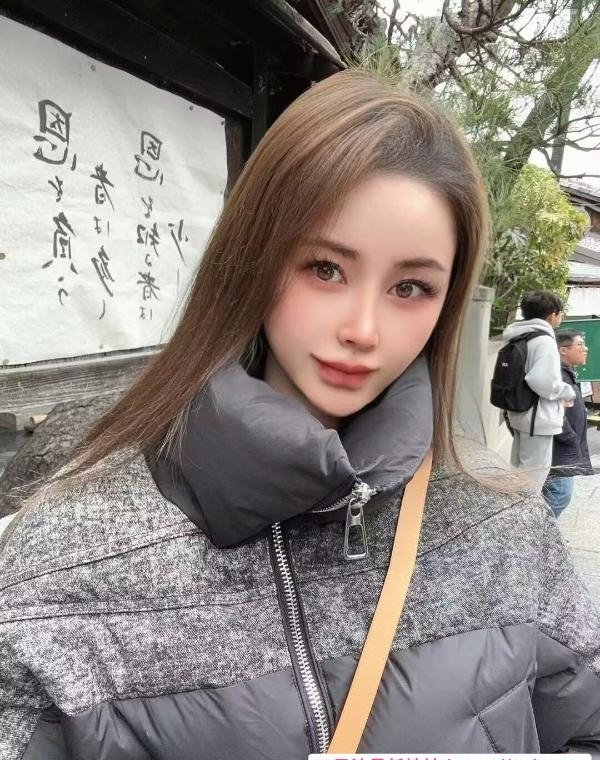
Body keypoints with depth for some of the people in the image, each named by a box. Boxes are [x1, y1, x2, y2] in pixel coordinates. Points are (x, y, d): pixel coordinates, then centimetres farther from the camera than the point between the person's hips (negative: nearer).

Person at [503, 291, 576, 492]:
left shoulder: (520, 339, 10)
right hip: (538, 418, -9)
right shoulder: (545, 341, -16)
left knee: (518, 473, 18)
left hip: (519, 414, 9)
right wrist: (568, 392, -12)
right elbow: (542, 381, -28)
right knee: (533, 478, -1)